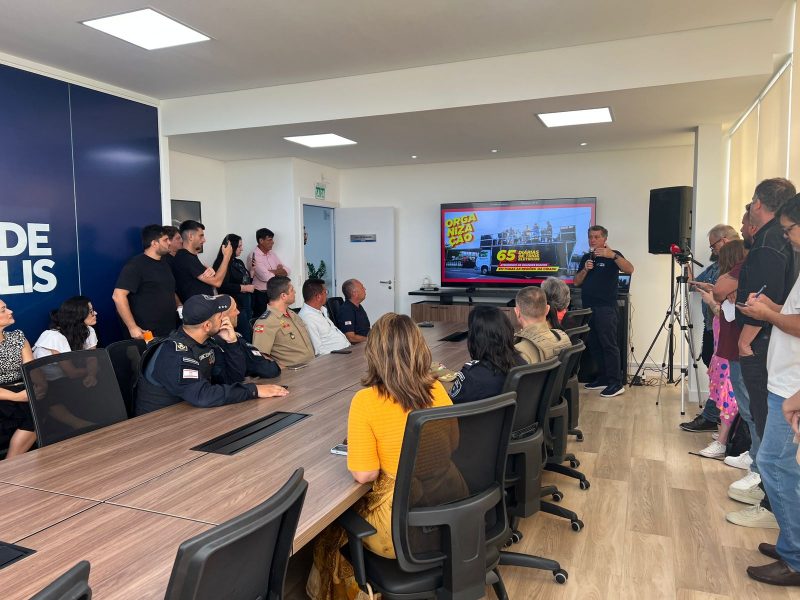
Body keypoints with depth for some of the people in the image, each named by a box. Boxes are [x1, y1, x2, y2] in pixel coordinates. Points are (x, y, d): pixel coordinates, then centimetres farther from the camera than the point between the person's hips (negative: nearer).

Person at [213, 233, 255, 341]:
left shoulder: (239, 262, 14)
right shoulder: (222, 263, -10)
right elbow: (224, 286, -20)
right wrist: (244, 288, -15)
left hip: (247, 302, 8)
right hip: (235, 305, -8)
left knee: (250, 335, 7)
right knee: (245, 337, -8)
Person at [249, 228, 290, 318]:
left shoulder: (272, 254, 10)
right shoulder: (254, 256, -12)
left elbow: (287, 271, 6)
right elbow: (267, 277, -21)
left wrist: (273, 271, -12)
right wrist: (279, 271, -2)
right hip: (260, 296, -6)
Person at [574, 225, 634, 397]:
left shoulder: (613, 255, -2)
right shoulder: (586, 257, 16)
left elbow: (629, 269, -20)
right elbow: (577, 282, 12)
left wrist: (613, 255, -33)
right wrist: (585, 269, -6)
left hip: (606, 308, -7)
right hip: (588, 307, 7)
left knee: (609, 345, -8)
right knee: (594, 345, 9)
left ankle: (616, 383, -5)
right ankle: (603, 378, 18)